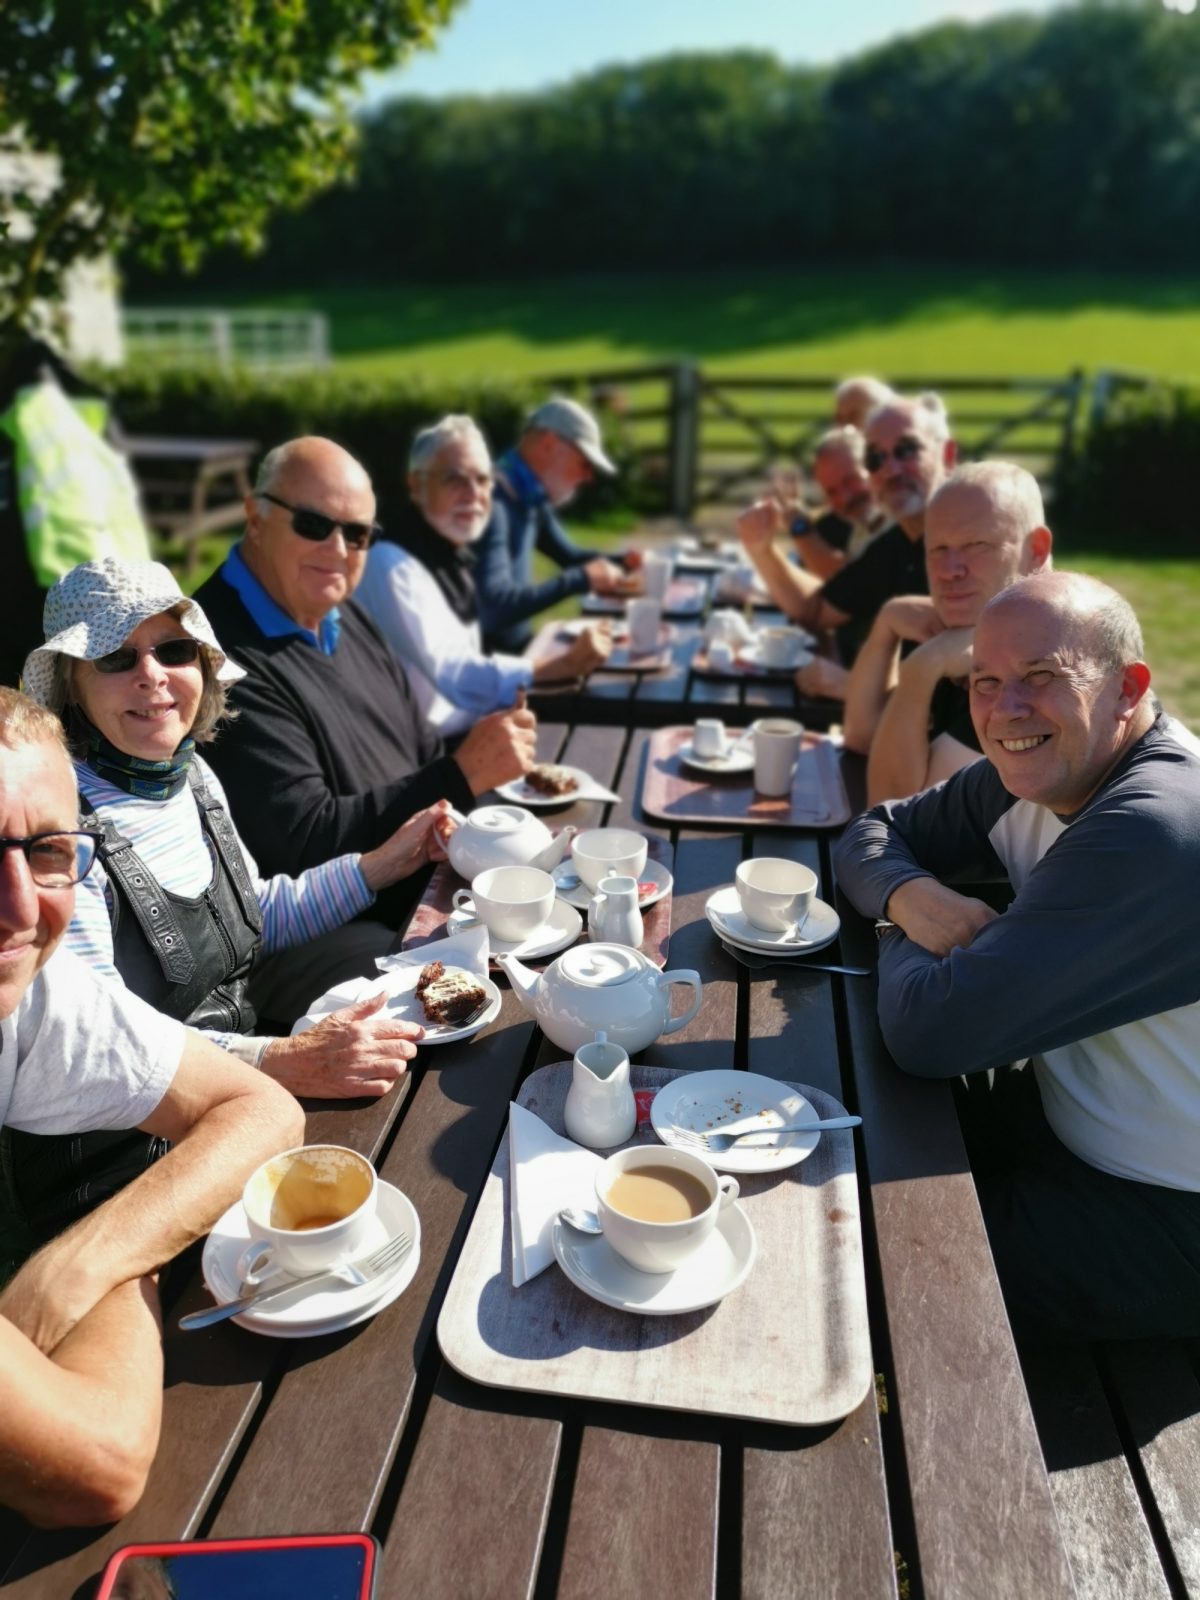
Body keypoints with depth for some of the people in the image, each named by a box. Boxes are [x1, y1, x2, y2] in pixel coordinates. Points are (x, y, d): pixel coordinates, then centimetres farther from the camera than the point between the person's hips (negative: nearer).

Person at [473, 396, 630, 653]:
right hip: (487, 656, -9)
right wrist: (581, 580, -24)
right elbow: (494, 606, -32)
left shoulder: (531, 498, 6)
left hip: (519, 646, 9)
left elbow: (570, 556, 23)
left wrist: (619, 564, 2)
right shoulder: (493, 500, -22)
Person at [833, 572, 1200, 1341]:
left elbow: (931, 1033, -33)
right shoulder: (1038, 773, -4)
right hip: (1068, 1116, 8)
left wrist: (905, 944, -11)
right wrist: (910, 894, -15)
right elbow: (873, 833, 7)